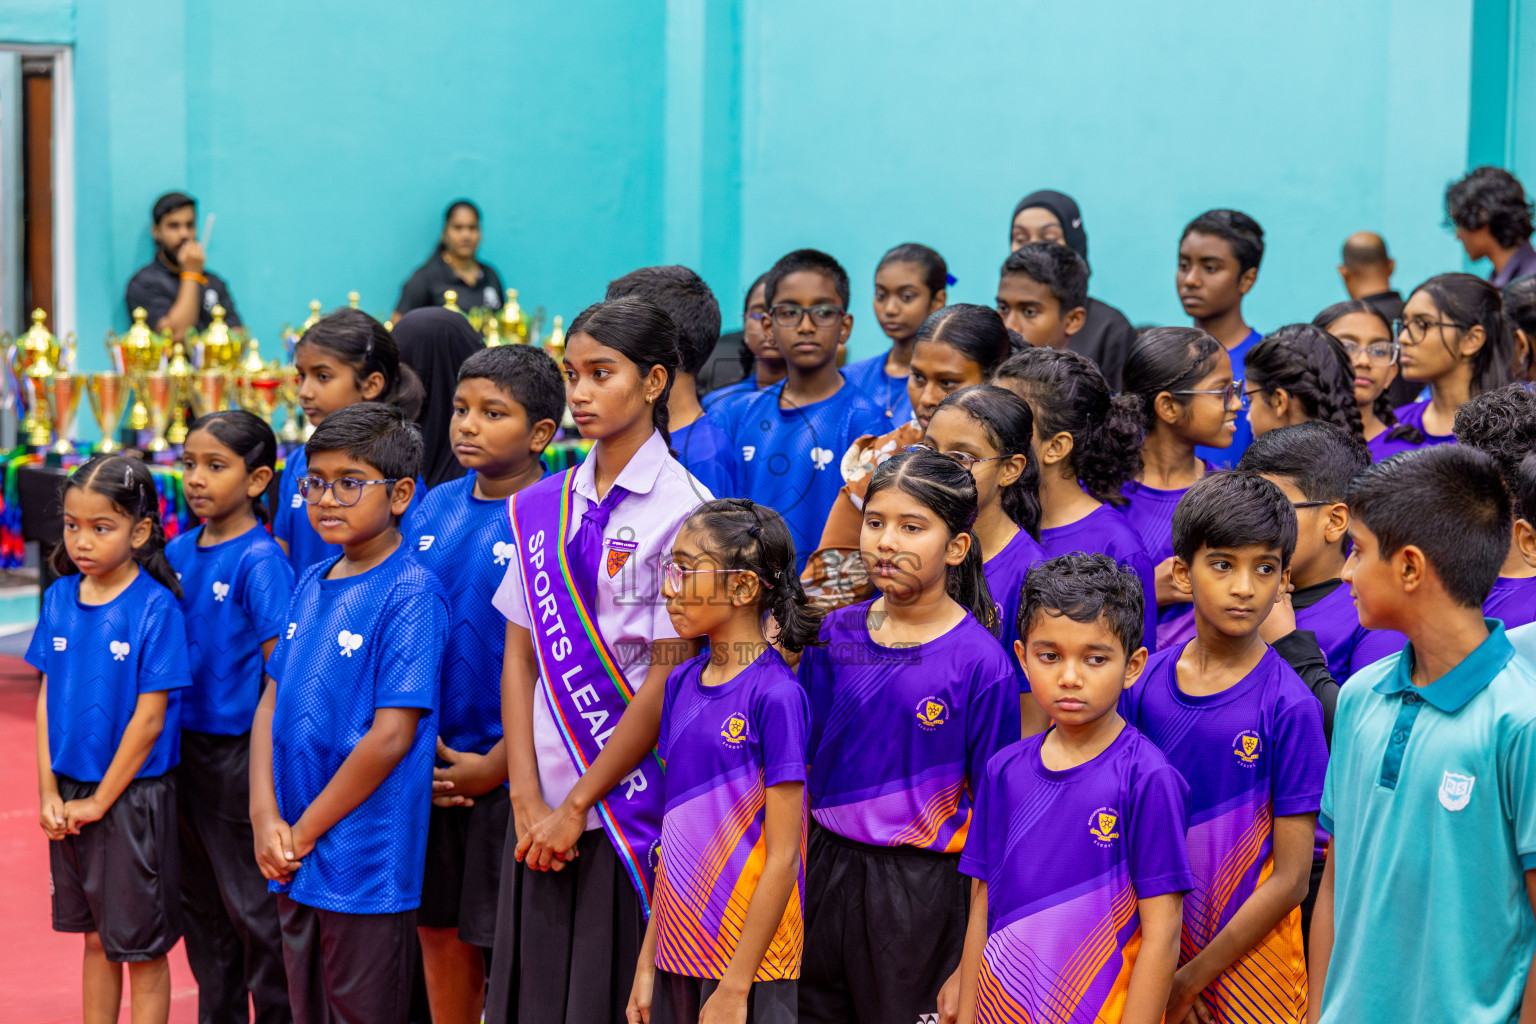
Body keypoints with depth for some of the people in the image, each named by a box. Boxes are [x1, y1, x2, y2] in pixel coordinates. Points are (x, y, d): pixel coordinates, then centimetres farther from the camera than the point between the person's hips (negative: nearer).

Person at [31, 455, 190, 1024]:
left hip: (132, 795, -5)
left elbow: (149, 720, -15)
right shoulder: (61, 598, 2)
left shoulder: (155, 608, -15)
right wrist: (49, 792, -1)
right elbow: (47, 699, 6)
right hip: (71, 794, 5)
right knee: (95, 937, 17)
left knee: (142, 947, 5)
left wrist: (100, 801, -12)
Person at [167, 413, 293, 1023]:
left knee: (254, 904, 1)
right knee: (199, 901, 16)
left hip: (240, 750, -7)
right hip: (183, 745, 7)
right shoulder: (177, 553, 6)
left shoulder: (261, 561, -14)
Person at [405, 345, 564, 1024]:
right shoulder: (432, 509, 8)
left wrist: (495, 765, -14)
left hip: (509, 769, -6)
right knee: (439, 928, 14)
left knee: (509, 938, 1)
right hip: (427, 765, 6)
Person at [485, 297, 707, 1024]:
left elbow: (668, 679, -10)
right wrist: (528, 800, -2)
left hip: (633, 807, -5)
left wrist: (578, 803, -8)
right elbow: (520, 660, 9)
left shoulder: (681, 509, -7)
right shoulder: (540, 509, 9)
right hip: (544, 813, 5)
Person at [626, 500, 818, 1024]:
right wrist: (647, 963, 11)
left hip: (750, 964, -6)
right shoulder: (682, 682, 7)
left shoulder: (775, 695, -14)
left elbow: (782, 857, -14)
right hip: (678, 957, 6)